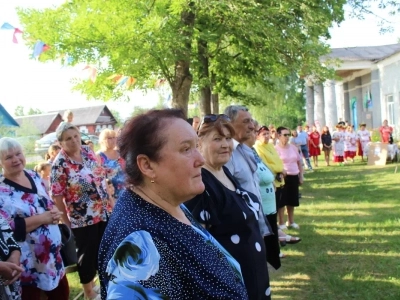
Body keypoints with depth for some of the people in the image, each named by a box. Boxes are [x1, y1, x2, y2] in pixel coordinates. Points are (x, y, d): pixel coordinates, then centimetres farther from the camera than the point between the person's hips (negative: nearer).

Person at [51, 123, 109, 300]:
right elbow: (57, 196, -15)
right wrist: (66, 220, -12)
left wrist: (110, 200, 12)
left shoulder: (88, 152, 2)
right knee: (88, 253, 8)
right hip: (82, 217, -6)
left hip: (104, 211, 6)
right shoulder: (60, 164, -17)